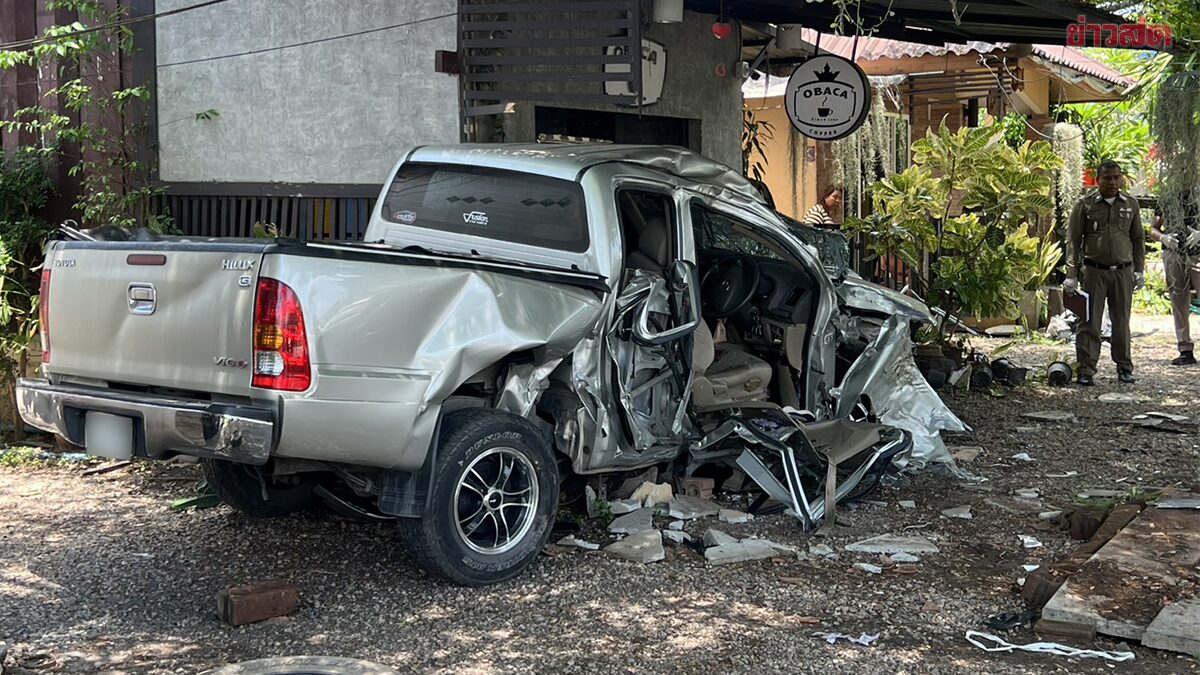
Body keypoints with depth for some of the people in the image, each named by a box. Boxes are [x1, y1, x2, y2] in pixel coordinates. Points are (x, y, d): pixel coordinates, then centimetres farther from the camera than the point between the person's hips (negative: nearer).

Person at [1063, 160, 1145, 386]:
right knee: (1090, 322, -4)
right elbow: (1073, 240, -1)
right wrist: (1071, 275, -6)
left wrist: (1139, 270, 8)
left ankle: (1124, 368, 19)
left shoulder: (1131, 204, 8)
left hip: (1123, 272, 3)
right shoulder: (1085, 204, -1)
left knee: (1122, 322, 9)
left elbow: (1138, 239, 15)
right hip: (1094, 271, -2)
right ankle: (1086, 369, 0)